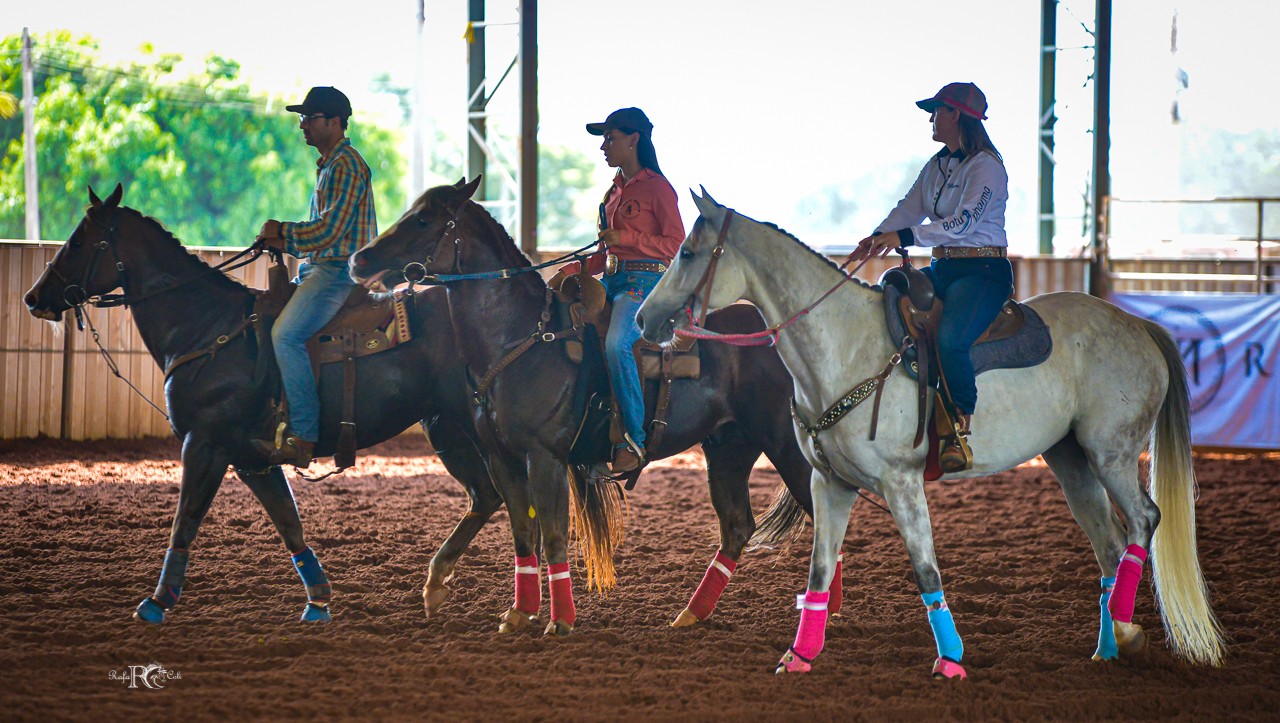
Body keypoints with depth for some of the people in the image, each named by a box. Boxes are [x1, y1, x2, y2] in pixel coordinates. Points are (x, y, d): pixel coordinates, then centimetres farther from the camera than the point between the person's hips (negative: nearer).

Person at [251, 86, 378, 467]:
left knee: (286, 335, -26)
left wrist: (282, 232, -8)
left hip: (339, 271, -11)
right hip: (322, 268, 11)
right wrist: (284, 242, 10)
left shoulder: (348, 166, -13)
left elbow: (328, 231, -20)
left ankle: (303, 438, -29)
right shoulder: (329, 166, 21)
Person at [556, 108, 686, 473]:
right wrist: (577, 268, 9)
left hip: (647, 281, -9)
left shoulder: (657, 188, -5)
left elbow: (676, 244, -10)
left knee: (617, 344, -31)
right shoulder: (615, 190, 19)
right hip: (613, 279, 9)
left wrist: (626, 238, -19)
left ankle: (635, 440, -27)